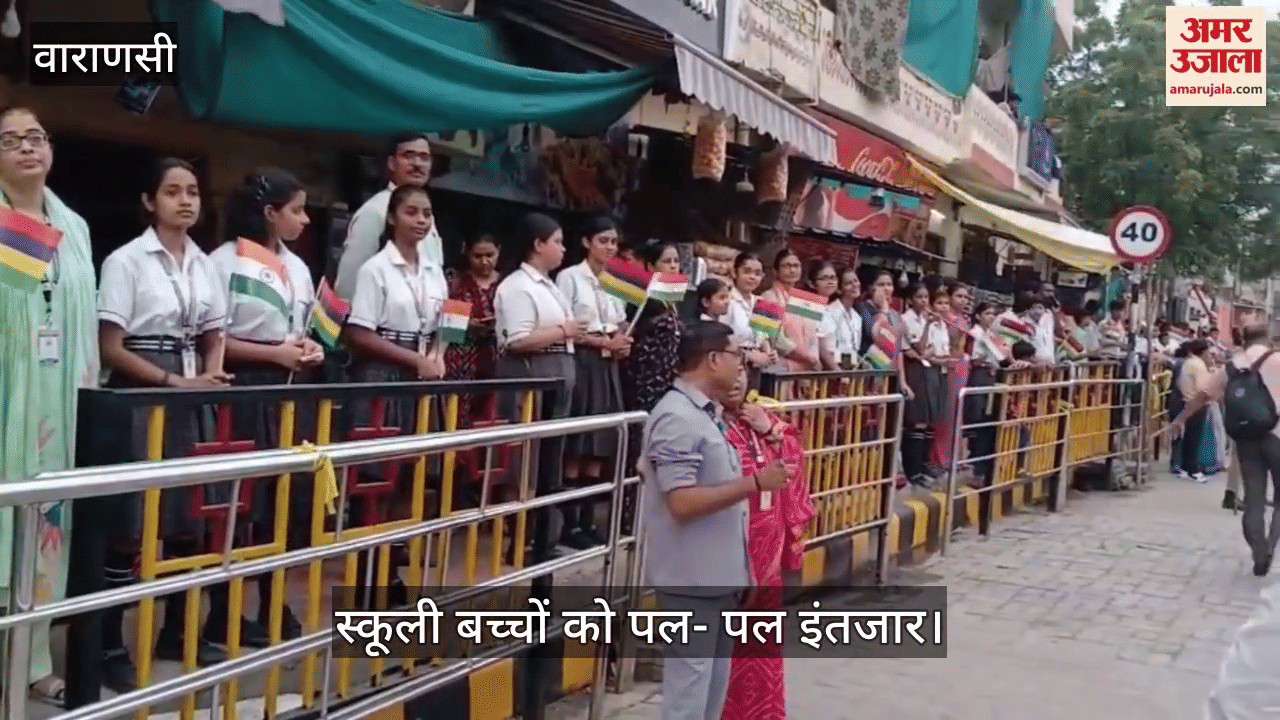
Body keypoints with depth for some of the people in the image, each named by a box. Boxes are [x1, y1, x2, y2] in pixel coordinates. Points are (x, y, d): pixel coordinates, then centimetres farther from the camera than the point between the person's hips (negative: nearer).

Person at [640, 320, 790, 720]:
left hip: (719, 573, 10)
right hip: (692, 578, -10)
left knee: (715, 680, 19)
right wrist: (754, 484, -22)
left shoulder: (706, 414, 10)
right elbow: (683, 503, -25)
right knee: (689, 684, 0)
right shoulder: (677, 418, -20)